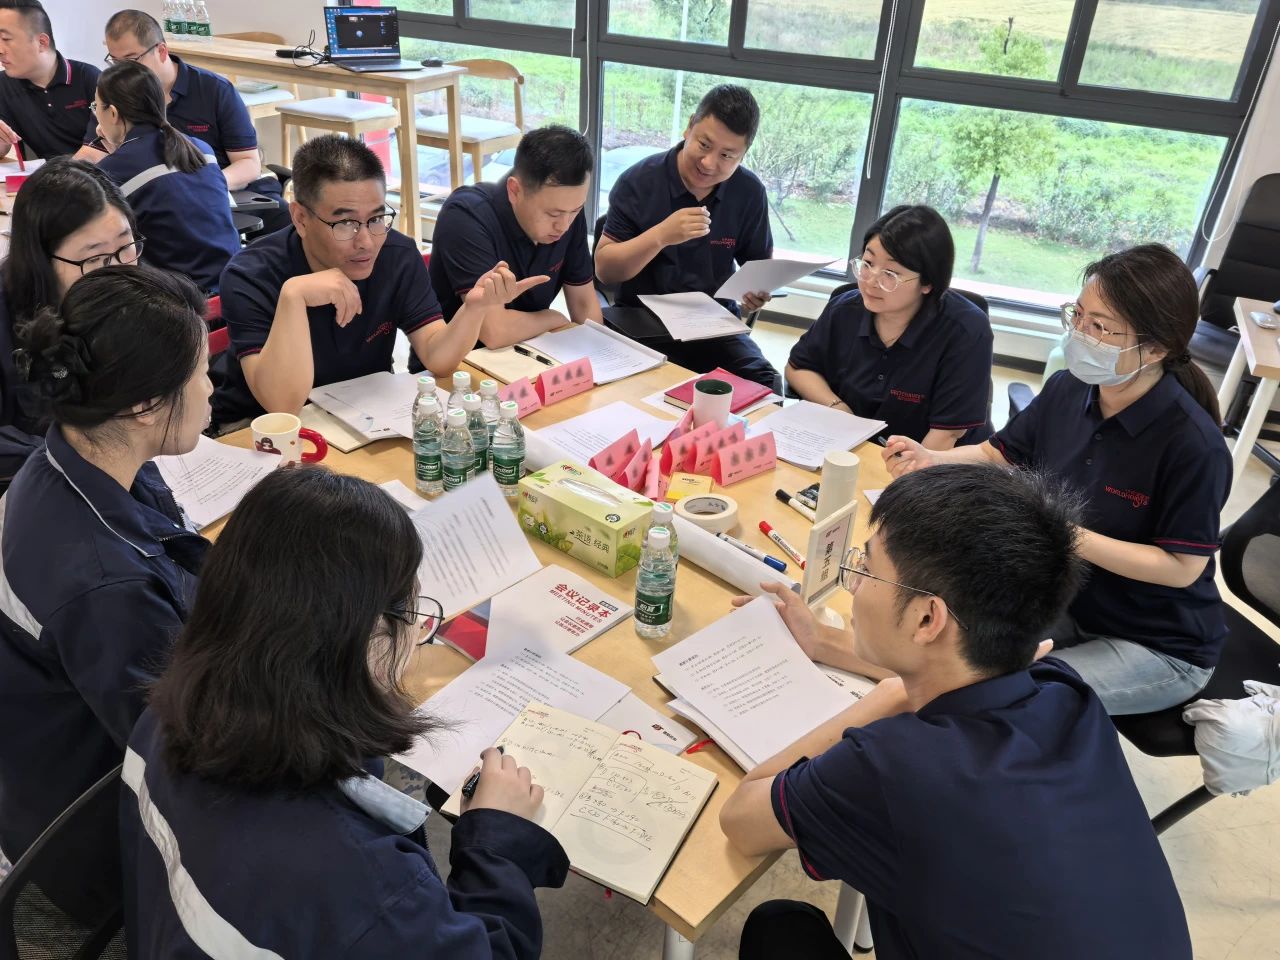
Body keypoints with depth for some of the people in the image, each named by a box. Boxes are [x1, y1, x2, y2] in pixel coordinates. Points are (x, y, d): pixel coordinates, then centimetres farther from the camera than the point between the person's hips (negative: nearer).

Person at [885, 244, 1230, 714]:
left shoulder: (1193, 444, -28)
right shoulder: (1067, 390, -9)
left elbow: (1182, 567, -23)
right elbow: (997, 454, 5)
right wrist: (929, 460, -15)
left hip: (1159, 647, -6)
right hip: (1065, 601, 6)